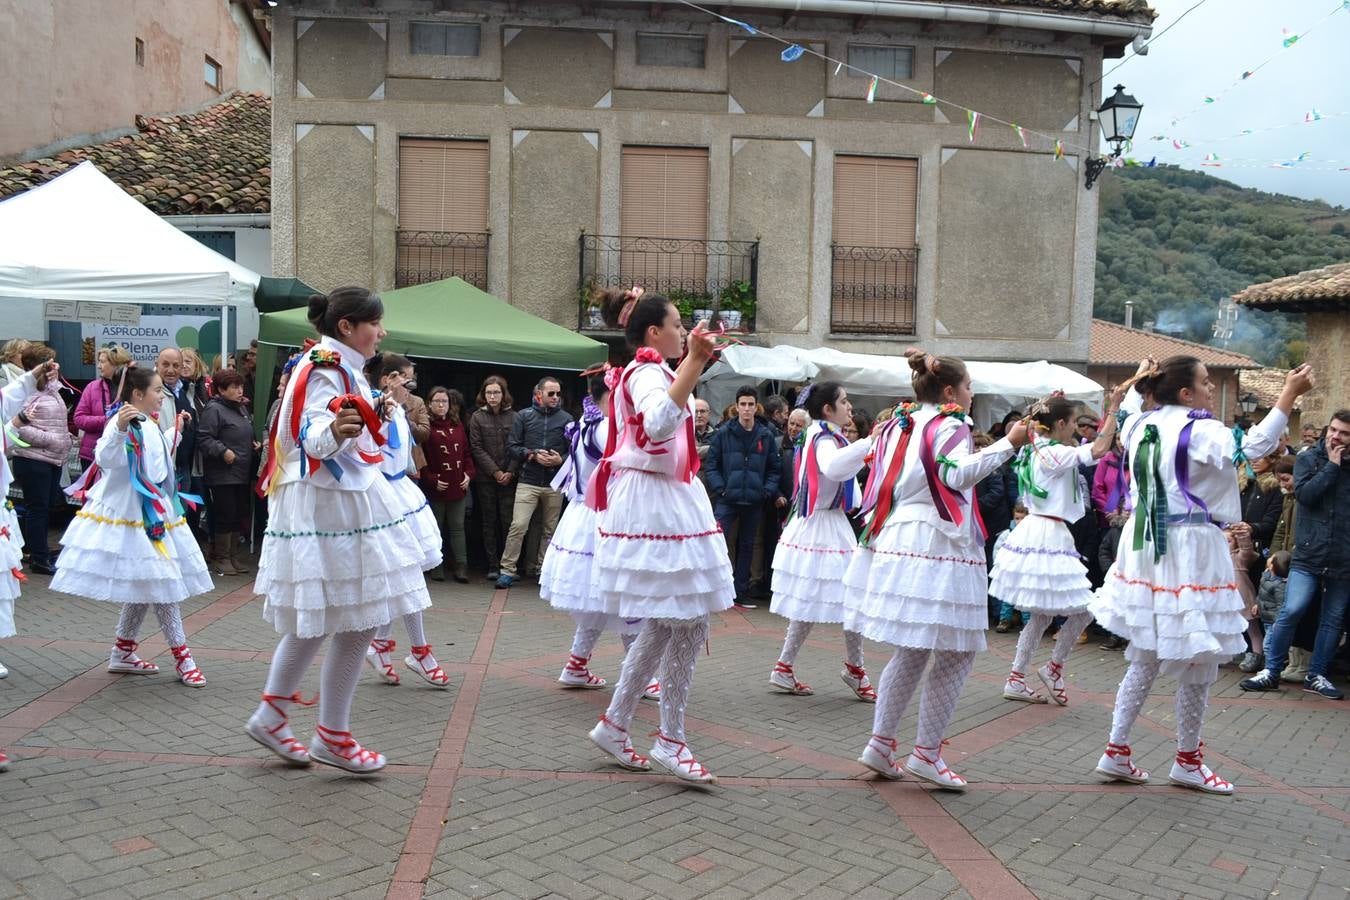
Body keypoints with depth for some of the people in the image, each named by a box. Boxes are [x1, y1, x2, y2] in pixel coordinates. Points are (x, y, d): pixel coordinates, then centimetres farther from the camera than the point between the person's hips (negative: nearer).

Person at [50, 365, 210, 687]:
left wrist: (176, 431, 33)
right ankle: (182, 657, -3)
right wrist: (119, 428, -45)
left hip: (155, 513, 10)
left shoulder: (149, 427, 14)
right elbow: (105, 458, -31)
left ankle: (123, 653, 26)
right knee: (160, 585, -8)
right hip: (132, 515, -10)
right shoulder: (123, 423, -15)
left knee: (145, 587, 15)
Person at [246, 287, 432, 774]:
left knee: (315, 618, 17)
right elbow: (312, 437, -27)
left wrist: (368, 418, 49)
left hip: (343, 500, 11)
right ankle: (333, 736, 5)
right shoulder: (326, 368, -15)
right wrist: (333, 430, -48)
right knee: (356, 621, -6)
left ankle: (270, 715, 27)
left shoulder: (338, 366, 17)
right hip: (332, 503, -11)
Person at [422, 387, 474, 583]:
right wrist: (432, 480, -15)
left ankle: (461, 567, 6)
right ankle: (437, 567, 16)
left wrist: (468, 473, 0)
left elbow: (466, 452, 14)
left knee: (457, 527, 5)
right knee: (436, 528, 8)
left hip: (458, 486, 4)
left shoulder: (457, 425, 10)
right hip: (435, 487, -4)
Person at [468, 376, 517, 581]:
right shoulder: (477, 417, 3)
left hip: (508, 478, 0)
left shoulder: (513, 417, 4)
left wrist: (510, 472, -8)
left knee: (508, 522, -5)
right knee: (489, 522, 5)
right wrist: (495, 471, -7)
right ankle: (493, 566, 8)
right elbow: (477, 448, -1)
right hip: (485, 478, 0)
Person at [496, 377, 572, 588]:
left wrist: (561, 460, -15)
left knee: (549, 530, 9)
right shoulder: (524, 416, 4)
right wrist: (532, 455, -12)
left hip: (555, 484, 1)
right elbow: (512, 446, 2)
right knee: (518, 526, -10)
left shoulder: (566, 418, 4)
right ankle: (507, 570, -2)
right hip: (528, 481, -1)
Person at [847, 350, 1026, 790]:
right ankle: (927, 753, 2)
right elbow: (957, 474, -23)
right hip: (936, 548, -9)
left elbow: (881, 482, 20)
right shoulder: (949, 425, -6)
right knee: (957, 652, 0)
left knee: (911, 651, 15)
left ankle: (880, 742, 14)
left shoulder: (898, 424, 17)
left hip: (894, 542, 9)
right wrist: (1007, 443, -19)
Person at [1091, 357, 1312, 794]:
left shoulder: (1140, 425, 8)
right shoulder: (1200, 431, -14)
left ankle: (1116, 751, 15)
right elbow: (1253, 446, -26)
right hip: (1188, 553, -8)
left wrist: (1137, 382, 43)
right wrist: (1290, 394, -20)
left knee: (1144, 659, 16)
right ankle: (1187, 761, 17)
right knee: (1198, 663, 6)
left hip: (1145, 548, 8)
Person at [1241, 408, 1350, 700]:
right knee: (1291, 612, -8)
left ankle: (1316, 676, 21)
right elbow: (1303, 494, -12)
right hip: (1308, 555, -2)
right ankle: (1271, 672, 3)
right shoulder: (1308, 459, 4)